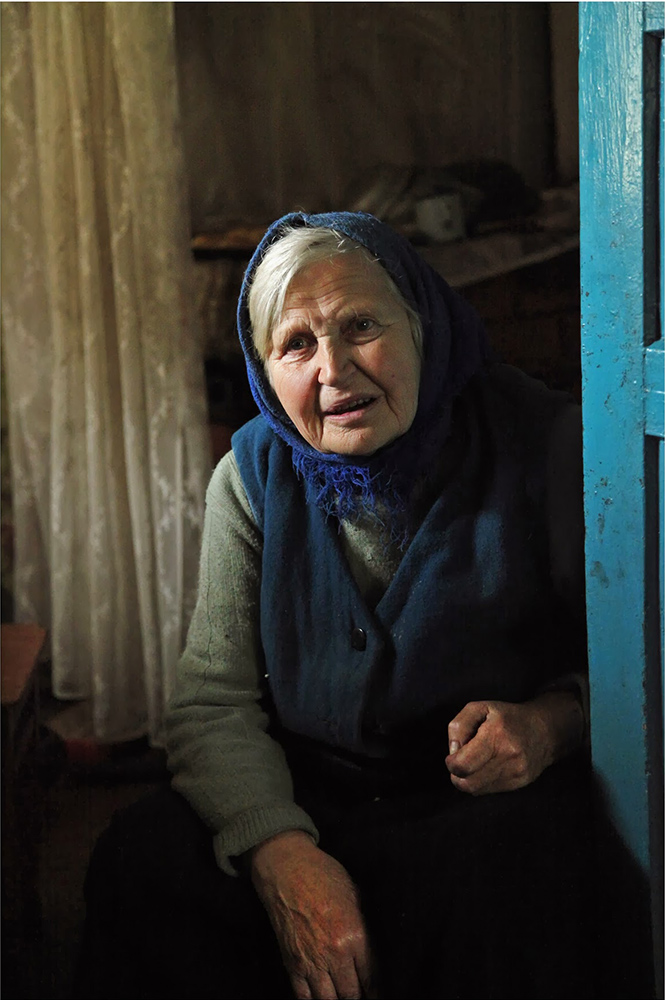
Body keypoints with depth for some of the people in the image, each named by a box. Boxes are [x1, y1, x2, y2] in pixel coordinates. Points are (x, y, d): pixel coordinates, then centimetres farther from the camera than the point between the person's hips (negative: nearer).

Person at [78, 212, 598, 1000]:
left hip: (486, 801, -2)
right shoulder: (253, 475, 3)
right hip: (307, 806, 2)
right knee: (137, 868, -24)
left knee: (498, 872, -36)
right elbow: (213, 701, -2)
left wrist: (553, 721, -20)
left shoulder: (542, 442, -5)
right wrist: (282, 853, -21)